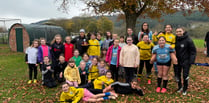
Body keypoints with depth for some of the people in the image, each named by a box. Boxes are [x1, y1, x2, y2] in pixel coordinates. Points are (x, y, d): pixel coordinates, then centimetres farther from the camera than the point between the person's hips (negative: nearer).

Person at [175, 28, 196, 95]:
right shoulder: (175, 40, 0)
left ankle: (185, 89, 22)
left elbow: (193, 51, -9)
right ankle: (180, 87, 33)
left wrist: (191, 60, -15)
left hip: (186, 61, -4)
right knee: (177, 75, 12)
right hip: (177, 61, 4)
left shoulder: (188, 40, -13)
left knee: (185, 75, 2)